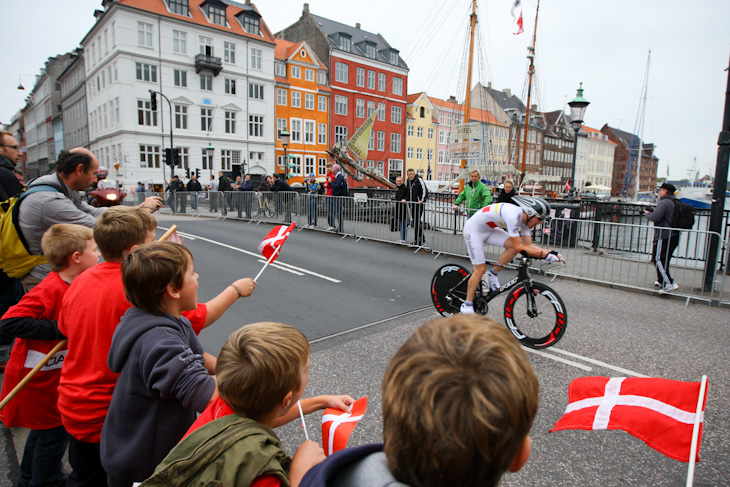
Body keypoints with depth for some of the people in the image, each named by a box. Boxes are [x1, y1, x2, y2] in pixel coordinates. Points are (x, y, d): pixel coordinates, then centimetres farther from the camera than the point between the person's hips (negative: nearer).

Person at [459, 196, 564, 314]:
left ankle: (492, 275, 4)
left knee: (513, 246, -13)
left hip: (489, 229, 8)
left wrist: (551, 252, -12)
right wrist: (544, 255, -29)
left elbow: (528, 245, -3)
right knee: (480, 269, -10)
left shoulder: (525, 219, -5)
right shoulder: (513, 216, -32)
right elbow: (519, 248, -31)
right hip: (473, 229, -8)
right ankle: (467, 305, 3)